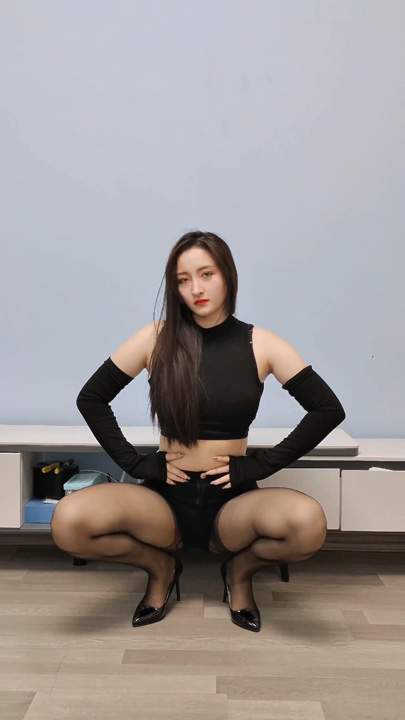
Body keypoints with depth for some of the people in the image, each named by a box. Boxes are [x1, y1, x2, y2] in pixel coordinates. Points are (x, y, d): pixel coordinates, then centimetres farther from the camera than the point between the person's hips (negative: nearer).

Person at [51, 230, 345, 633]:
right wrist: (137, 463, -5)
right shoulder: (157, 338, -2)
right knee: (68, 522, -27)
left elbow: (328, 409, -5)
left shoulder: (260, 345, -3)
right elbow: (91, 399, 4)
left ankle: (240, 569, 5)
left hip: (233, 500, 0)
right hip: (166, 497, 1)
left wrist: (259, 464, -10)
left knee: (307, 523, -32)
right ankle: (160, 566, 7)